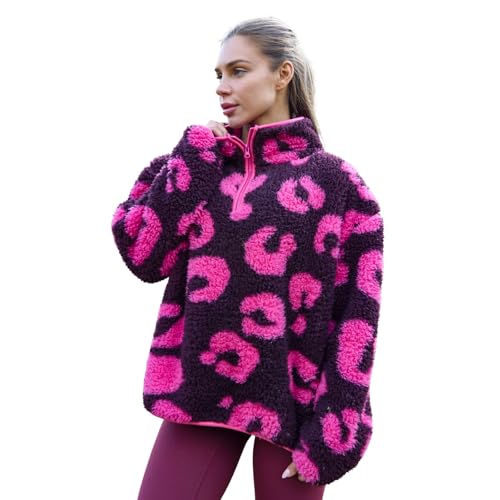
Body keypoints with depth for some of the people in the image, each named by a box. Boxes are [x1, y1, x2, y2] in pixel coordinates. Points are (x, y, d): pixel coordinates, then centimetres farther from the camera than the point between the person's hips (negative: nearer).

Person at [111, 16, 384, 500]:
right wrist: (193, 156, -4)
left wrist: (333, 428, -11)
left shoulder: (334, 181, 0)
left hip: (293, 397, -2)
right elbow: (144, 256, -3)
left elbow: (357, 311, -5)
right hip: (201, 387, 3)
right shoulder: (203, 165, 10)